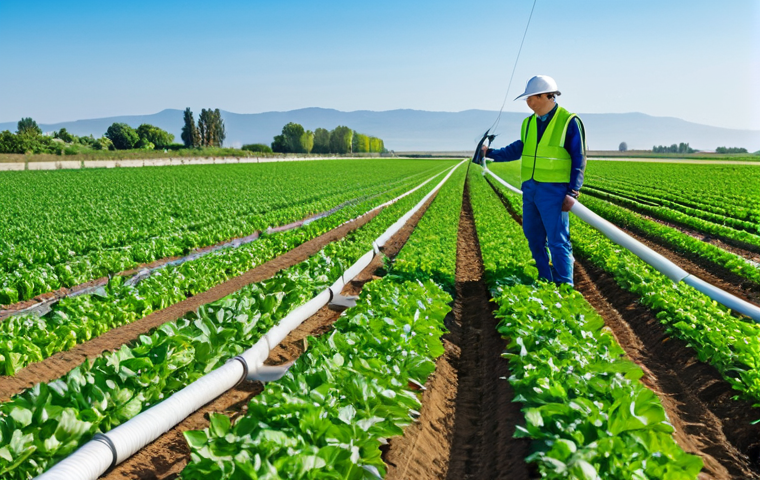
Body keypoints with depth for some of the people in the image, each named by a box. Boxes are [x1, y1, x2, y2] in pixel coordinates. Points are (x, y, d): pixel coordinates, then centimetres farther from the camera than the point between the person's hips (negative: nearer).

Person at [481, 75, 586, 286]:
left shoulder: (569, 122, -8)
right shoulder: (529, 123, 10)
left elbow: (579, 160, -8)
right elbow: (519, 149, 21)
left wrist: (572, 193, -13)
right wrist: (492, 153, 15)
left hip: (554, 191, -7)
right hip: (530, 189, 7)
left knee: (558, 241, -5)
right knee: (534, 237, 12)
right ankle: (545, 281, 26)